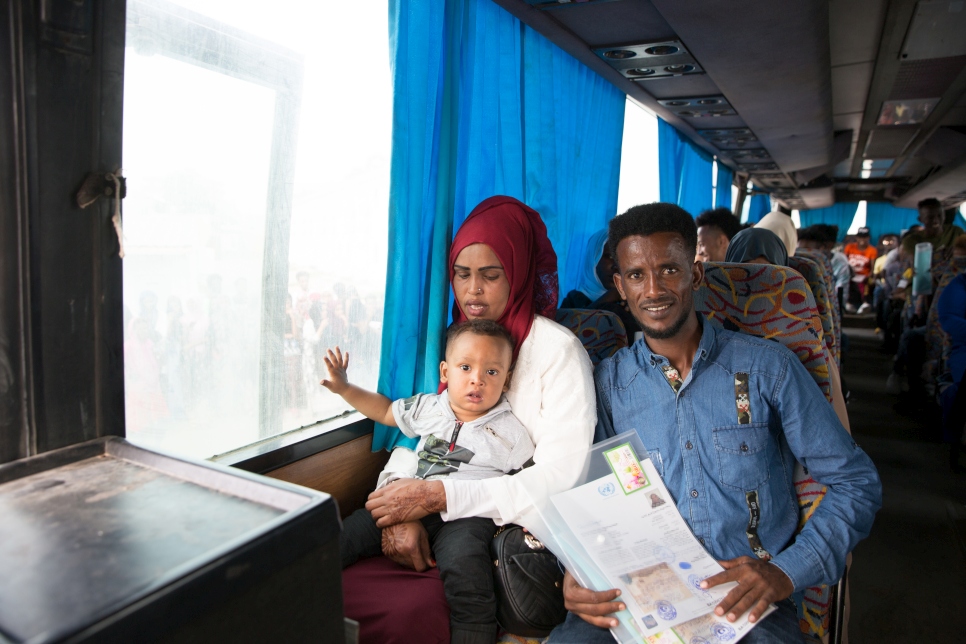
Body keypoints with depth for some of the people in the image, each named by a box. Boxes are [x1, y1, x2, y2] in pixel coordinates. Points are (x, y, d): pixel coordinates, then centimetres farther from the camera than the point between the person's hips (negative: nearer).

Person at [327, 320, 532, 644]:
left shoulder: (510, 432, 3)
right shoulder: (428, 408, 14)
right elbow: (386, 410, 29)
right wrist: (345, 388, 22)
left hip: (467, 515, -4)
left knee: (463, 562, -35)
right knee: (350, 531, -13)